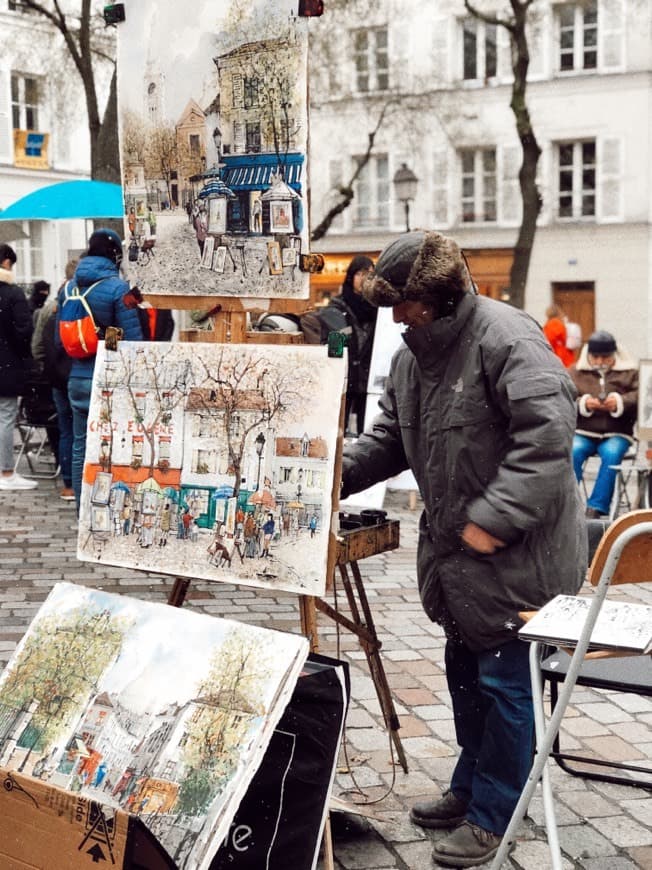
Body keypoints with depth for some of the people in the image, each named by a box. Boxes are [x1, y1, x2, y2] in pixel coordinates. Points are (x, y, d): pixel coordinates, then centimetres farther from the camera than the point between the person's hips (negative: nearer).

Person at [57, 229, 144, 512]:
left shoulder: (68, 288, 8)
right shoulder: (117, 288, -10)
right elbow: (133, 340, -12)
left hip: (77, 379, 6)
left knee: (81, 447, 12)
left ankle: (82, 509, 18)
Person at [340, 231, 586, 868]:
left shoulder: (506, 338, -20)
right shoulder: (412, 353, 8)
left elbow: (547, 434, -28)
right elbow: (390, 437, 17)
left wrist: (495, 517, -28)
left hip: (516, 553, -9)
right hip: (455, 551, 9)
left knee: (504, 682, 2)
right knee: (465, 671, 21)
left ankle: (491, 816, 17)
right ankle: (469, 789, 38)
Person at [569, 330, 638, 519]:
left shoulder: (630, 372, 10)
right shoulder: (575, 372, 11)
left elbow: (640, 396, -3)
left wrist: (620, 402, -21)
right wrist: (582, 403, -17)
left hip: (616, 434, -1)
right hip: (583, 432, 1)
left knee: (611, 454, -33)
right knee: (573, 452, -31)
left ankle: (595, 508, -29)